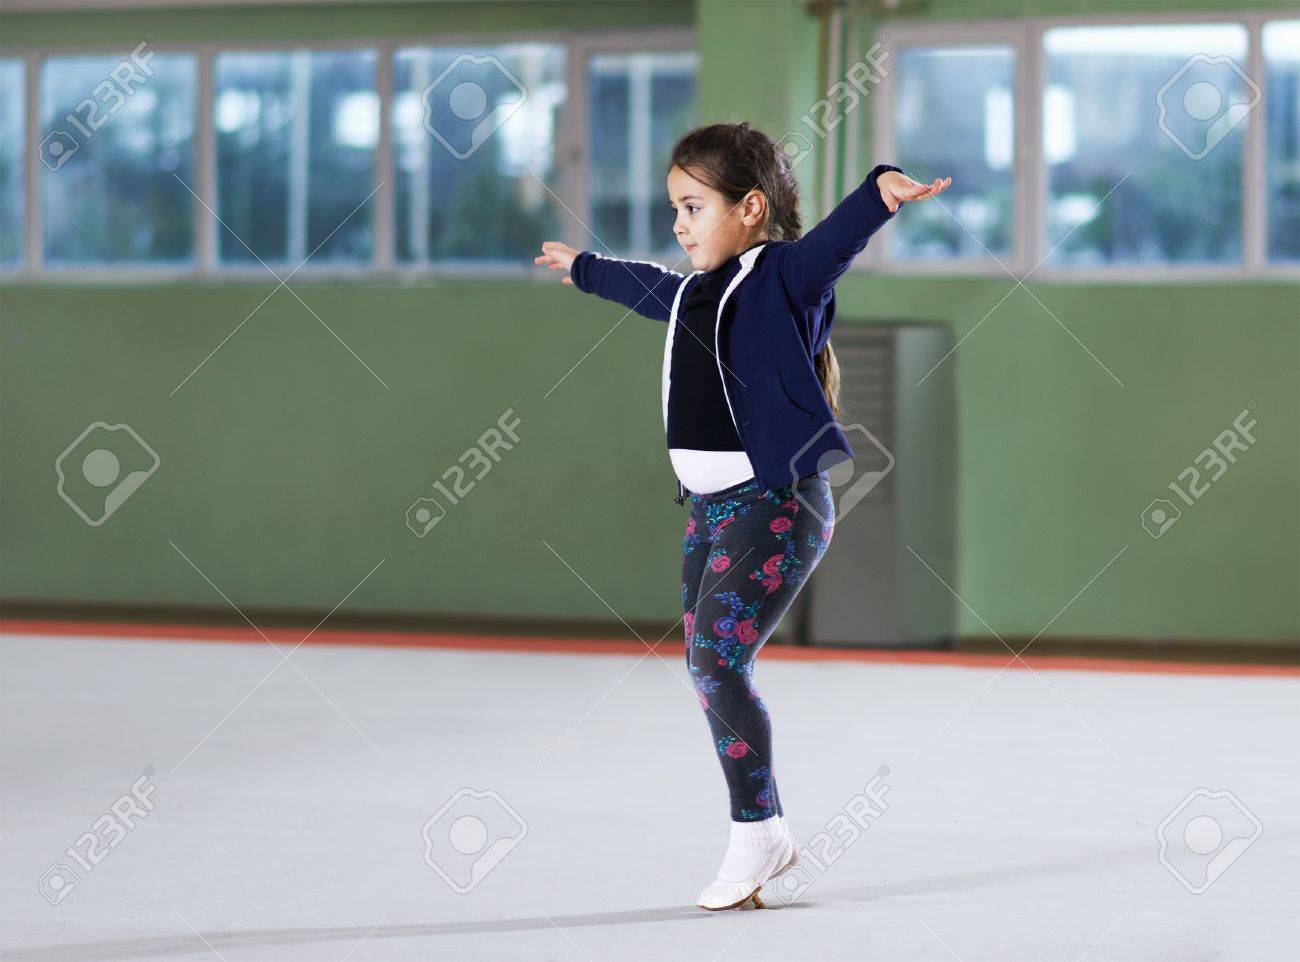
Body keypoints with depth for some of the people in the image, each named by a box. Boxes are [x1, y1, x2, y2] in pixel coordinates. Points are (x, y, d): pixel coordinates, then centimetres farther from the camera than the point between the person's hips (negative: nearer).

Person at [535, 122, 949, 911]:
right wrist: (583, 268, 58)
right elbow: (641, 284, 38)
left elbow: (833, 241, -30)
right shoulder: (693, 294, 16)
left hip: (778, 503, -9)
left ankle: (755, 835, -7)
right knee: (709, 668, 6)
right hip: (713, 505, 9)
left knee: (717, 656, -16)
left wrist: (882, 192, -51)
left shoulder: (784, 276, -9)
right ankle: (770, 835, 15)